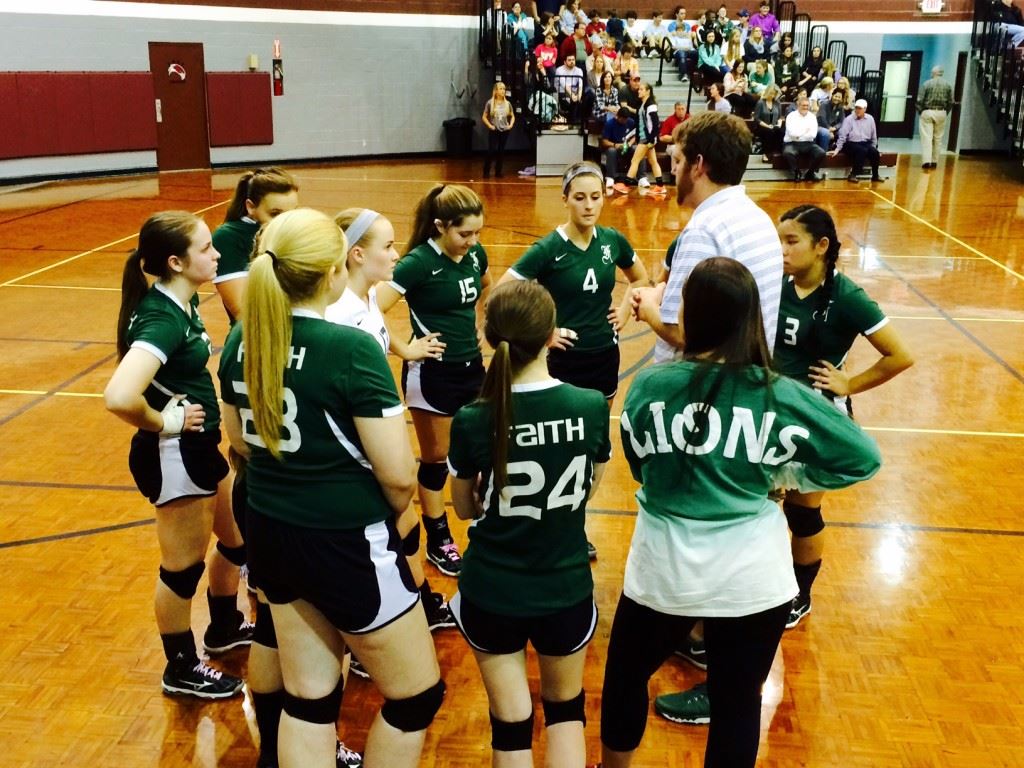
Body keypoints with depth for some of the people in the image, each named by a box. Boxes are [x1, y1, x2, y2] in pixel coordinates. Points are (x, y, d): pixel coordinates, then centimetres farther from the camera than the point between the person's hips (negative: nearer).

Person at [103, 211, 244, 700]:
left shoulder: (182, 303, 1)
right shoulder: (162, 319, -27)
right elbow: (118, 397, -40)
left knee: (238, 540, 24)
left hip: (199, 449, 9)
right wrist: (165, 423, -22)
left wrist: (195, 404, 5)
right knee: (184, 567, 10)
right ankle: (182, 669, 31)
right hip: (172, 458, -9)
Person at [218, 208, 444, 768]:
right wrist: (390, 512, 1)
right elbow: (397, 473, -20)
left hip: (269, 532, 7)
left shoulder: (241, 340, -2)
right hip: (347, 543, -7)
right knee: (416, 695, 15)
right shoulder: (352, 349, -23)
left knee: (307, 698, 20)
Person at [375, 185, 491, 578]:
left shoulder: (475, 253, -1)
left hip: (472, 367, 6)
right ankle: (439, 540, 24)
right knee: (435, 458, 9)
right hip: (432, 373, -6)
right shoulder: (418, 261, -20)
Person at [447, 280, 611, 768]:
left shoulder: (472, 421, -16)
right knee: (565, 706, 26)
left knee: (511, 723, 15)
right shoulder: (591, 407, -13)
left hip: (491, 592, -1)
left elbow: (465, 508, 0)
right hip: (567, 589, 1)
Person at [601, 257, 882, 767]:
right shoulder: (783, 397, -10)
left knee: (626, 671, 25)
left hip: (663, 570, 1)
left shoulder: (649, 386, -10)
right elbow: (864, 458, -2)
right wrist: (791, 475, 8)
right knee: (738, 701, 17)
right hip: (752, 577, 0)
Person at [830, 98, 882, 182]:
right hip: (852, 144, -4)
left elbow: (874, 136, 16)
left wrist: (873, 147, 9)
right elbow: (842, 136, -7)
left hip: (866, 143, 4)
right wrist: (837, 149, -13)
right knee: (862, 150, -34)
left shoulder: (870, 119, 7)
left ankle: (875, 175, -9)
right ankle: (853, 174, -24)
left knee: (874, 152, -25)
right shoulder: (849, 119, -4)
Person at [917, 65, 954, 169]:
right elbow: (950, 102, 2)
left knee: (927, 137, -3)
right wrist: (945, 112, 15)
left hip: (927, 112, -3)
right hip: (941, 113, 3)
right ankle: (934, 161, 12)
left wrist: (920, 111, 5)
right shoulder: (948, 85, 2)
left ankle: (926, 160, -12)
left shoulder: (926, 84, -6)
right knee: (938, 138, 10)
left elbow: (920, 100, -8)